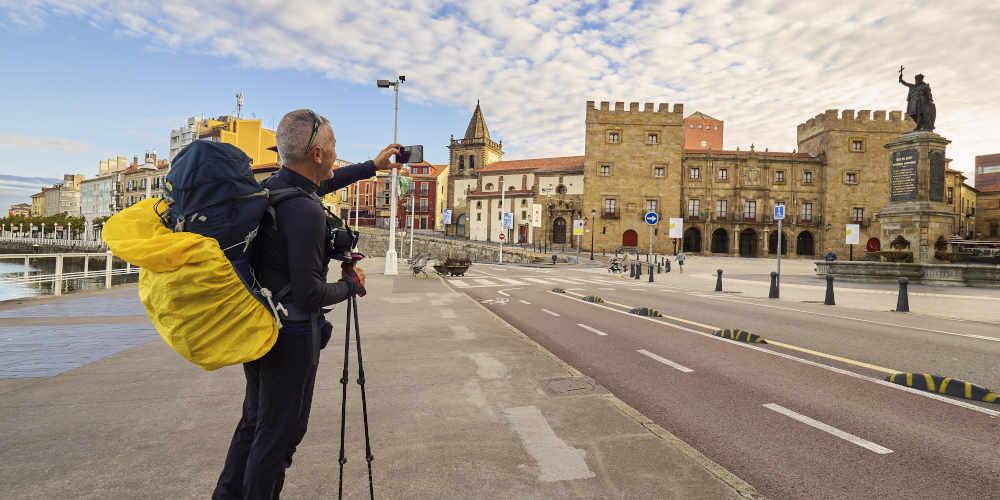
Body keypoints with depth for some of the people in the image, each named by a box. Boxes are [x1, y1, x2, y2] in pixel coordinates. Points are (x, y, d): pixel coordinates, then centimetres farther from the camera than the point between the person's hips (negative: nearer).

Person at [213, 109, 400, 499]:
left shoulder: (271, 186, 2)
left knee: (255, 421, 23)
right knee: (279, 432, 7)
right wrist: (350, 285, -6)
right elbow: (309, 295, -24)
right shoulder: (306, 212, -25)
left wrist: (372, 166, 30)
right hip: (291, 334, -9)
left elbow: (320, 184, 23)